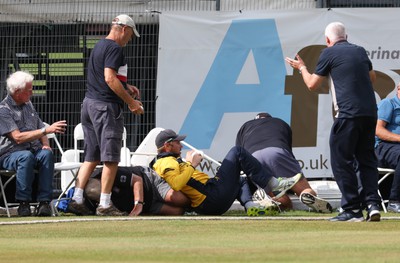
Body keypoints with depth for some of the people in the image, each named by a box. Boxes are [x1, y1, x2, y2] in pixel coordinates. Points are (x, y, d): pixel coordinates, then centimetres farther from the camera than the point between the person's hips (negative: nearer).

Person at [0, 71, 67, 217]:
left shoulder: (28, 105, 18)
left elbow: (40, 132, 24)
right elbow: (18, 137, -18)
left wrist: (45, 144, 0)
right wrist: (47, 130, -22)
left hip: (34, 150, 6)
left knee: (47, 154, -28)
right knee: (26, 156, -39)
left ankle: (44, 202, -32)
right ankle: (23, 202, -32)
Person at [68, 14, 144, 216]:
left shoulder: (99, 46, 18)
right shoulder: (114, 48, -12)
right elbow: (110, 78, -22)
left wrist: (126, 87, 23)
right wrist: (131, 101, -17)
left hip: (89, 104, 10)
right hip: (106, 106, -10)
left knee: (91, 158, 12)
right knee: (111, 159, -5)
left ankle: (77, 199, 6)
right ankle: (104, 205, -5)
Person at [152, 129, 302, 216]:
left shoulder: (159, 164, 21)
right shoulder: (168, 162, -10)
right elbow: (176, 184, -29)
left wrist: (188, 163, 19)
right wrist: (192, 165, -17)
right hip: (214, 197, -10)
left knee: (240, 181, 39)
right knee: (237, 152, 1)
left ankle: (249, 205, 7)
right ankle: (273, 185, -2)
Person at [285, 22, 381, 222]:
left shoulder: (329, 53, 0)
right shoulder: (360, 51, 16)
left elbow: (312, 85, 9)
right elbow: (372, 77, 31)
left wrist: (302, 68, 26)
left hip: (348, 113, -6)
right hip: (370, 113, 6)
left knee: (341, 161, 1)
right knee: (367, 160, 12)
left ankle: (352, 209, -3)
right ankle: (372, 204, 0)